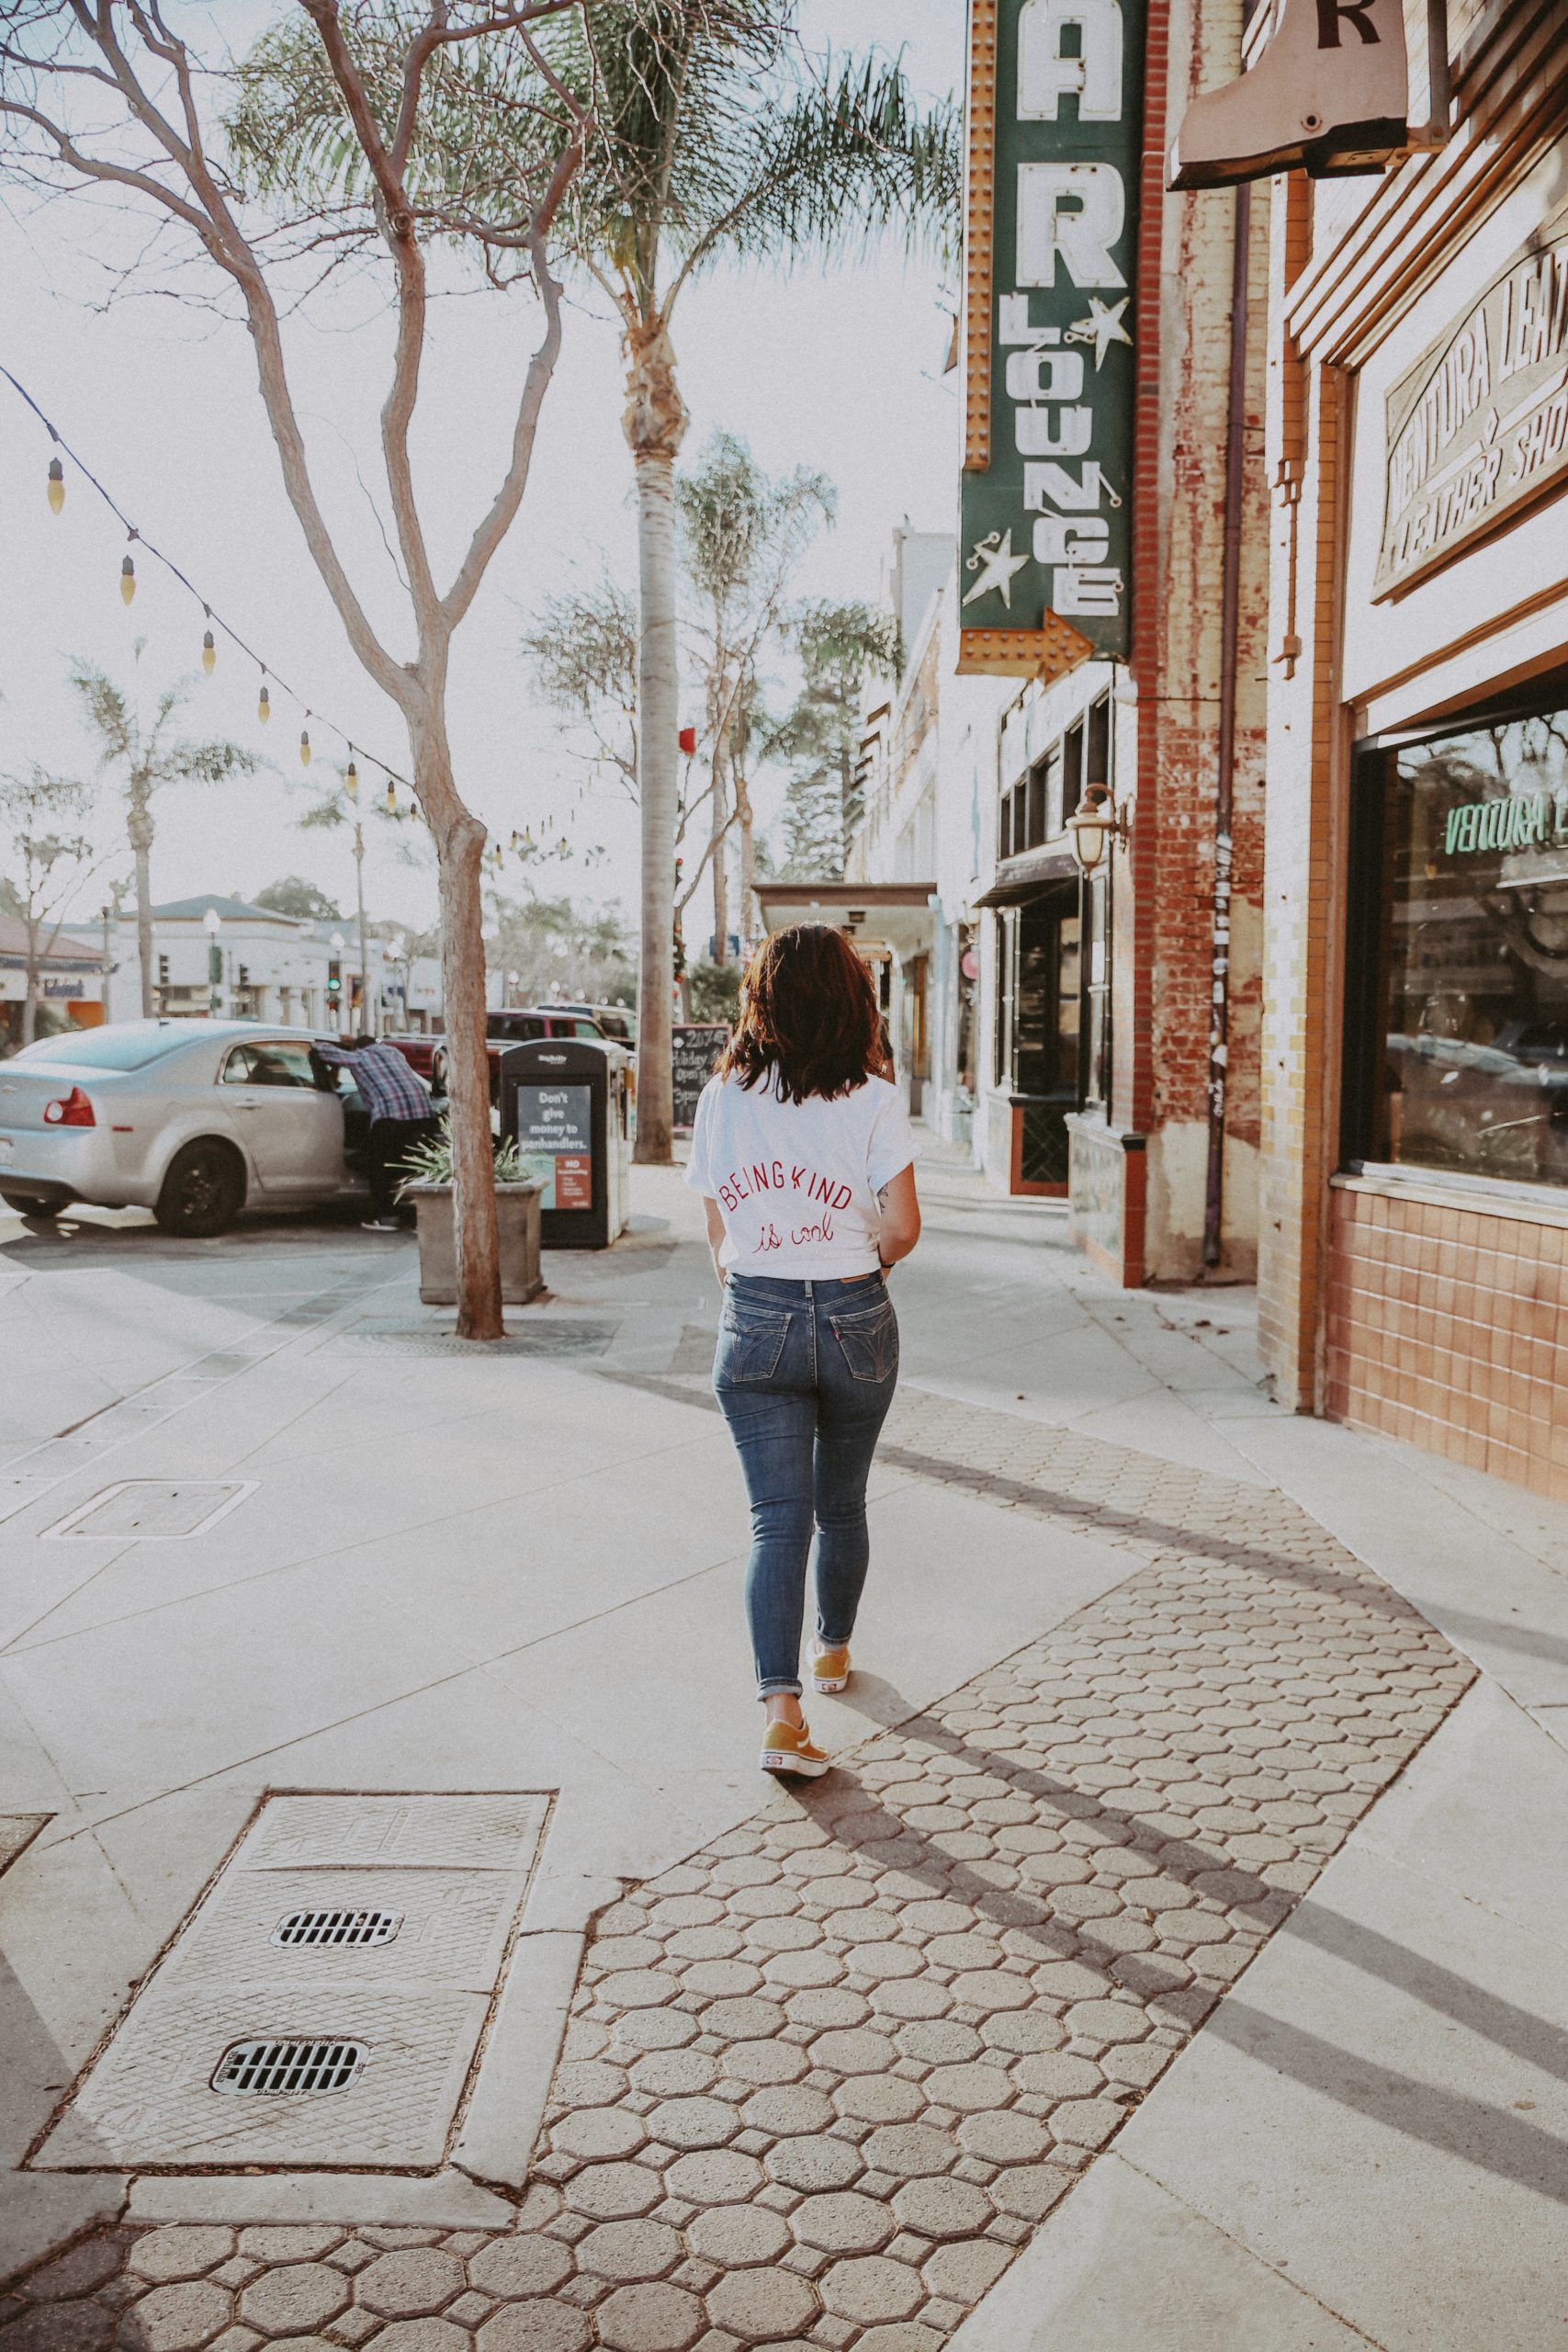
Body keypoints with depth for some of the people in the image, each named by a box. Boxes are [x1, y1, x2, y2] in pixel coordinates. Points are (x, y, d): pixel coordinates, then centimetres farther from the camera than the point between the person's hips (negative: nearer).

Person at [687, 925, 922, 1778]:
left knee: (777, 1517, 1)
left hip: (754, 1324, 1)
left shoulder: (721, 1099, -2)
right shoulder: (872, 1101, -9)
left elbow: (719, 1232, 5)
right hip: (855, 1323, 0)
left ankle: (780, 1706, -11)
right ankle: (834, 1649, 40)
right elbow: (903, 1229, -10)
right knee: (841, 1504, 19)